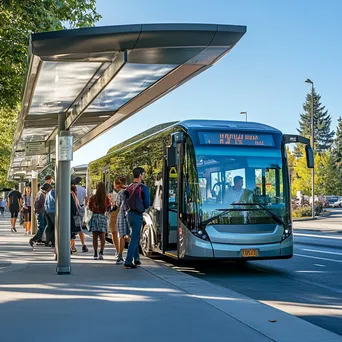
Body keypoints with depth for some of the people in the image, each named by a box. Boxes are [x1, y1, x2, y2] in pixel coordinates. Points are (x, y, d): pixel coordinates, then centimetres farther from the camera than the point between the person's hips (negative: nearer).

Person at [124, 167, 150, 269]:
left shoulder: (129, 187, 8)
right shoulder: (143, 188, -12)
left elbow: (127, 201, 13)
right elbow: (147, 204, -9)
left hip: (130, 214, 8)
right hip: (137, 215, -7)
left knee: (135, 237, 21)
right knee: (134, 239, -3)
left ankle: (136, 259, 30)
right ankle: (128, 262, -5)